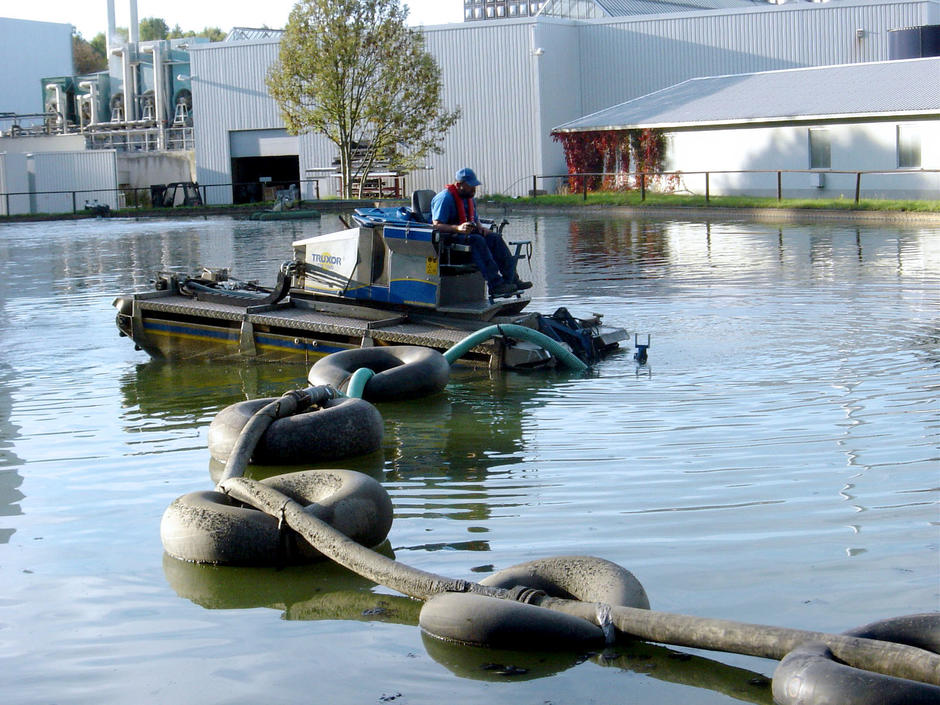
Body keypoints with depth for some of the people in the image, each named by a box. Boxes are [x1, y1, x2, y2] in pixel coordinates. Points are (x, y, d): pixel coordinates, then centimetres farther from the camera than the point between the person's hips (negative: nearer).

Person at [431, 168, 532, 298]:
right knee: (477, 240, -33)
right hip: (448, 237, -9)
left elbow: (475, 219, 25)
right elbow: (436, 226, -22)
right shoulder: (445, 198, -14)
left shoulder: (469, 199, 16)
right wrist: (458, 228, -37)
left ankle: (511, 279, -16)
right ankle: (495, 284, -38)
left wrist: (481, 227, 0)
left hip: (466, 233, 9)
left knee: (494, 238, -10)